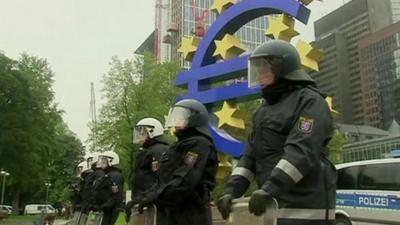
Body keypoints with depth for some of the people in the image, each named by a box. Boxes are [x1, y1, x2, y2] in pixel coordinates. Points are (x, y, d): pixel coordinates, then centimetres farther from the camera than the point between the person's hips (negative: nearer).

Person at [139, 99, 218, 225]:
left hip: (191, 213, -10)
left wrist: (155, 197, -18)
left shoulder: (199, 144, -10)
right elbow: (166, 178, 19)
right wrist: (149, 196, 7)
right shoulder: (180, 145, 22)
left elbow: (185, 180, -22)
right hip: (174, 211, 10)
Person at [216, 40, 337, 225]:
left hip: (304, 208, -8)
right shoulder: (265, 109, 19)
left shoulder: (309, 101, -6)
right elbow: (251, 154, 12)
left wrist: (270, 189, -30)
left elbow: (302, 152, -21)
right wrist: (232, 189, -1)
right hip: (274, 206, 8)